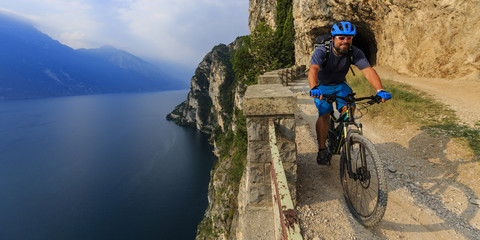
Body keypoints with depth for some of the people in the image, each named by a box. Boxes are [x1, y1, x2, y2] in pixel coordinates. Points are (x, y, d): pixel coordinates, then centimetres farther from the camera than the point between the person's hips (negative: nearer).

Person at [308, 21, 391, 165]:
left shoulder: (355, 52, -17)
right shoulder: (322, 52, -26)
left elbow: (368, 70, -29)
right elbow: (313, 69, -45)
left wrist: (380, 90, -46)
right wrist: (314, 88, -65)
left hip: (340, 85, 3)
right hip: (322, 86, -3)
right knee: (324, 114, -21)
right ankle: (322, 150, -7)